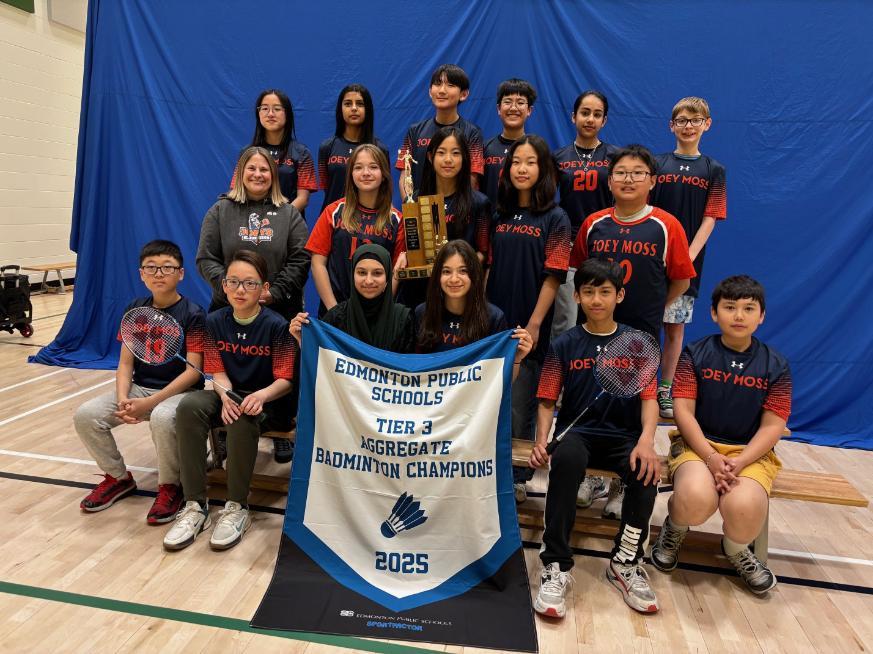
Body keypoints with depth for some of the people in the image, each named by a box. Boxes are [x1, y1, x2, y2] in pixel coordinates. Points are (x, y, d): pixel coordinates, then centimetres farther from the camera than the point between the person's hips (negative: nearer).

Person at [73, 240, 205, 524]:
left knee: (162, 418, -37)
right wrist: (123, 398, -14)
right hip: (140, 387, 6)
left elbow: (193, 371, -15)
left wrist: (149, 403, -21)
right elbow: (125, 362, 5)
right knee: (85, 415, -14)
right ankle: (118, 477, 10)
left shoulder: (193, 314, -11)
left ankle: (170, 486, -10)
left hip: (180, 391, -5)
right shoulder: (134, 310, 4)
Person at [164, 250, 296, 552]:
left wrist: (260, 396, -35)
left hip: (267, 401, -4)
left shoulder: (277, 325, -12)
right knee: (188, 407, -27)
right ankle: (195, 506, -20)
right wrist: (226, 396, -24)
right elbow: (218, 372, -1)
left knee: (242, 419, -37)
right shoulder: (214, 321, 0)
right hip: (228, 394, 4)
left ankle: (237, 507, -18)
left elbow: (284, 380, -14)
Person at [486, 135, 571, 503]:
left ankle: (517, 478, 20)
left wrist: (533, 325, -15)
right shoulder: (498, 216, 10)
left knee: (519, 409, 3)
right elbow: (485, 269, 9)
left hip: (528, 328, -4)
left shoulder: (555, 219, -2)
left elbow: (552, 278, -9)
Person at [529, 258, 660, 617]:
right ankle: (555, 565, -23)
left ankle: (625, 562, -6)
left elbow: (648, 398, 0)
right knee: (566, 459, -36)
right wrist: (541, 440, -16)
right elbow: (548, 401, 2)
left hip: (623, 435, 1)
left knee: (646, 470, -31)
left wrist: (646, 440, -19)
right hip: (577, 431, -1)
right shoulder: (564, 345, 5)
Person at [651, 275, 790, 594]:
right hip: (698, 444, -1)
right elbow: (683, 411, -6)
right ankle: (674, 531, 8)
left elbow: (772, 426, -1)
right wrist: (710, 457, -18)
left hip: (750, 451, 1)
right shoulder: (695, 355, -1)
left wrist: (737, 463, -16)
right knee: (695, 499, -33)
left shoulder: (776, 366, 3)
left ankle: (736, 550, 10)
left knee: (744, 507, -31)